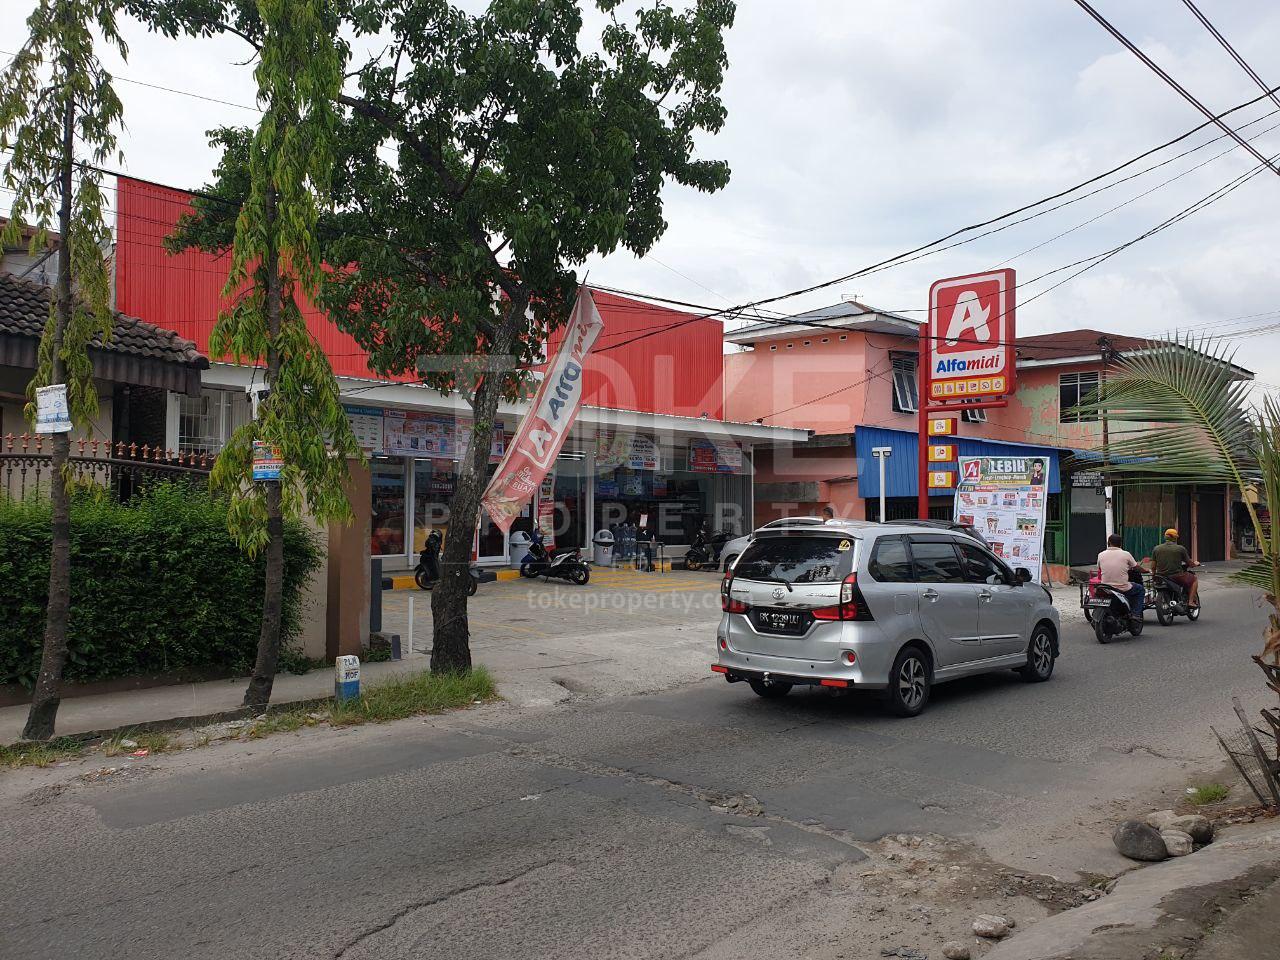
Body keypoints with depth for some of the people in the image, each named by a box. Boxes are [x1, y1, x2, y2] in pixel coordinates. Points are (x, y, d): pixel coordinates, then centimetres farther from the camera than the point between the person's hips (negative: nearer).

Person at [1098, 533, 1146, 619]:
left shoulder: (1101, 555, -1)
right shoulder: (1126, 554, -6)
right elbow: (1137, 568, 8)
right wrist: (1146, 571, 30)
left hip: (1105, 589, 3)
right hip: (1123, 588, -3)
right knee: (1140, 589, 25)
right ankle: (1136, 614, 14)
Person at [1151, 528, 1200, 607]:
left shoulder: (1156, 549, 3)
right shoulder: (1181, 548, -5)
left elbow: (1153, 566, 4)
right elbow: (1190, 563, 4)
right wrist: (1195, 564, 26)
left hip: (1161, 578, 4)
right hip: (1177, 576, -4)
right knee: (1194, 579, 22)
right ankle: (1191, 601, 12)